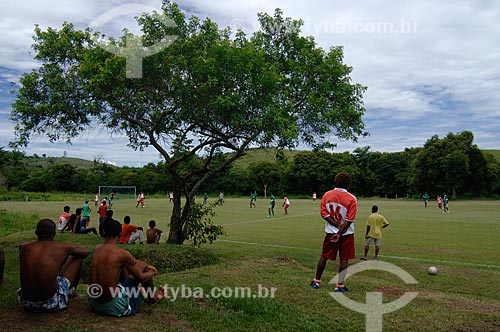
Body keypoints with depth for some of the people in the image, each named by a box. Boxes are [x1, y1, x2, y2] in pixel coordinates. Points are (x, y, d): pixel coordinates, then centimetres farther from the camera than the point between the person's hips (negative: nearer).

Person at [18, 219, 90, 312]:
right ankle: (71, 290, 33)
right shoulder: (62, 247, -8)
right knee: (77, 257, 13)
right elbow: (86, 252, 10)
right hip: (51, 303, -4)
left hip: (27, 304, 4)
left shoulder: (24, 248, 1)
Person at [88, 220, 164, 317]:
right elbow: (142, 278, -4)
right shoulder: (122, 254, -18)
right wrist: (152, 273, 18)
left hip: (93, 303, 7)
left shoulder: (97, 249, 2)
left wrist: (146, 265, 23)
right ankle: (153, 298, 34)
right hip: (113, 307, -7)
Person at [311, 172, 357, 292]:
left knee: (324, 256, 14)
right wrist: (340, 233, -14)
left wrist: (337, 225, -9)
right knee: (344, 259, 7)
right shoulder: (352, 199, -11)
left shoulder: (327, 195, -3)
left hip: (330, 232, 3)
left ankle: (316, 281, 23)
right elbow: (350, 219, -15)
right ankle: (340, 285, 9)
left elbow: (323, 213, -7)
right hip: (346, 233, -2)